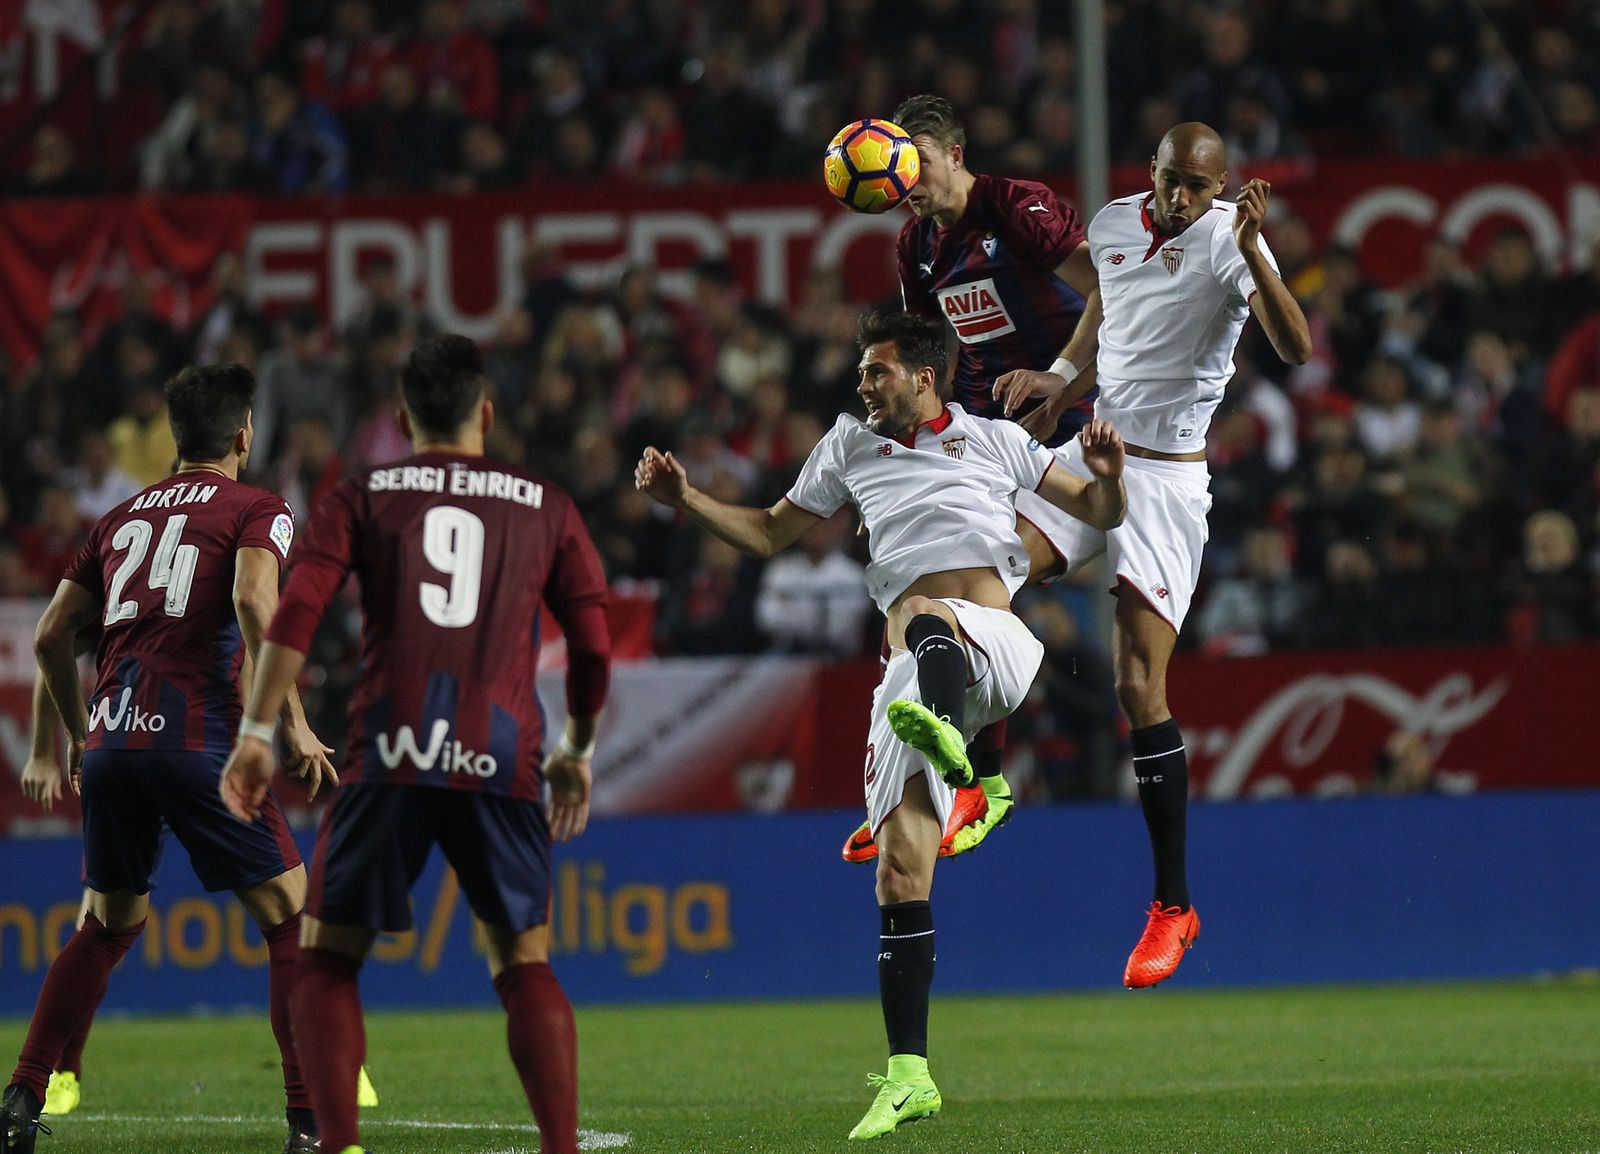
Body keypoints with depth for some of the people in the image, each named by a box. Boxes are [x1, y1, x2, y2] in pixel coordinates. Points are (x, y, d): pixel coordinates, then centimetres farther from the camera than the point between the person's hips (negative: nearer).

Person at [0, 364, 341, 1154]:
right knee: (291, 920, 3)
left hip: (110, 741, 6)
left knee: (106, 927, 21)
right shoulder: (256, 511, 5)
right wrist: (292, 722, -13)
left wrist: (78, 734, 33)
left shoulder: (123, 517, 21)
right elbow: (253, 601, -15)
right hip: (197, 740, -5)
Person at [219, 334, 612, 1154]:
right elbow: (593, 648, 13)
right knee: (524, 961, 11)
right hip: (502, 763, 1)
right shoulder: (544, 507, 16)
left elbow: (297, 613, -1)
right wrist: (575, 754, 26)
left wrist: (256, 732, -1)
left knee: (328, 957, 8)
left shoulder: (361, 498, 13)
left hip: (389, 754, -1)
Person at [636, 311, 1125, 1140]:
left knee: (921, 615, -39)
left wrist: (1106, 474, 0)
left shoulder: (994, 440, 19)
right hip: (915, 669, 3)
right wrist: (685, 499, 19)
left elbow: (1099, 512, 23)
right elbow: (769, 534, 32)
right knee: (901, 867, -8)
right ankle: (909, 1076, -6)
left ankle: (941, 730, -73)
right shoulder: (850, 446, 27)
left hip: (995, 643, -3)